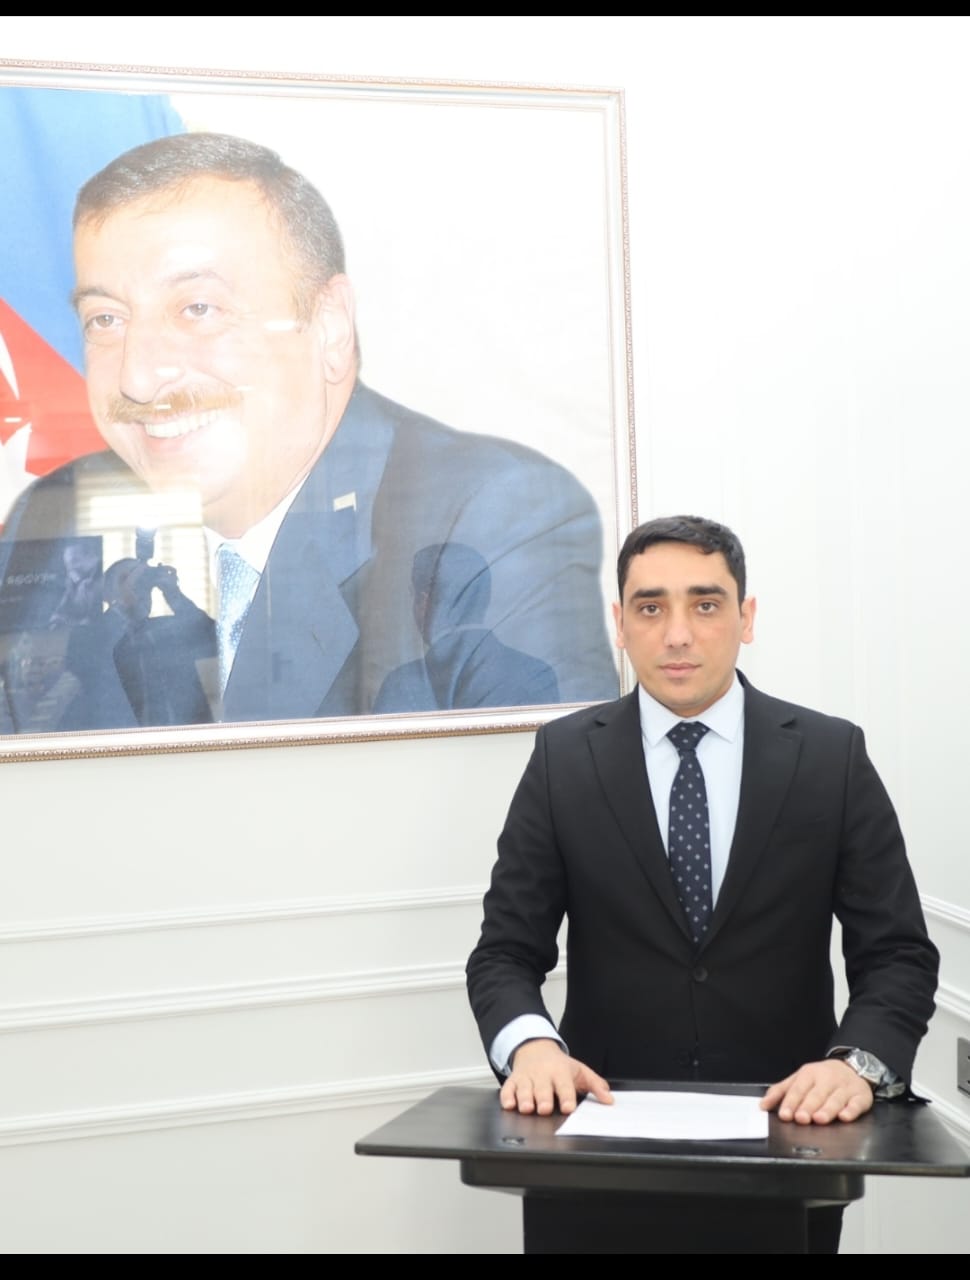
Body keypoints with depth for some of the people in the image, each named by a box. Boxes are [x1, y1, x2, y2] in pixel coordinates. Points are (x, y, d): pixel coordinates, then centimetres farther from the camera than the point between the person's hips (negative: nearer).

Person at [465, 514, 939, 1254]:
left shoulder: (832, 756, -4)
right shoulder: (564, 757, -2)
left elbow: (898, 953, -5)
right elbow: (506, 951, -3)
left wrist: (860, 1061, -24)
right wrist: (531, 1045, -23)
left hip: (785, 1130, 0)